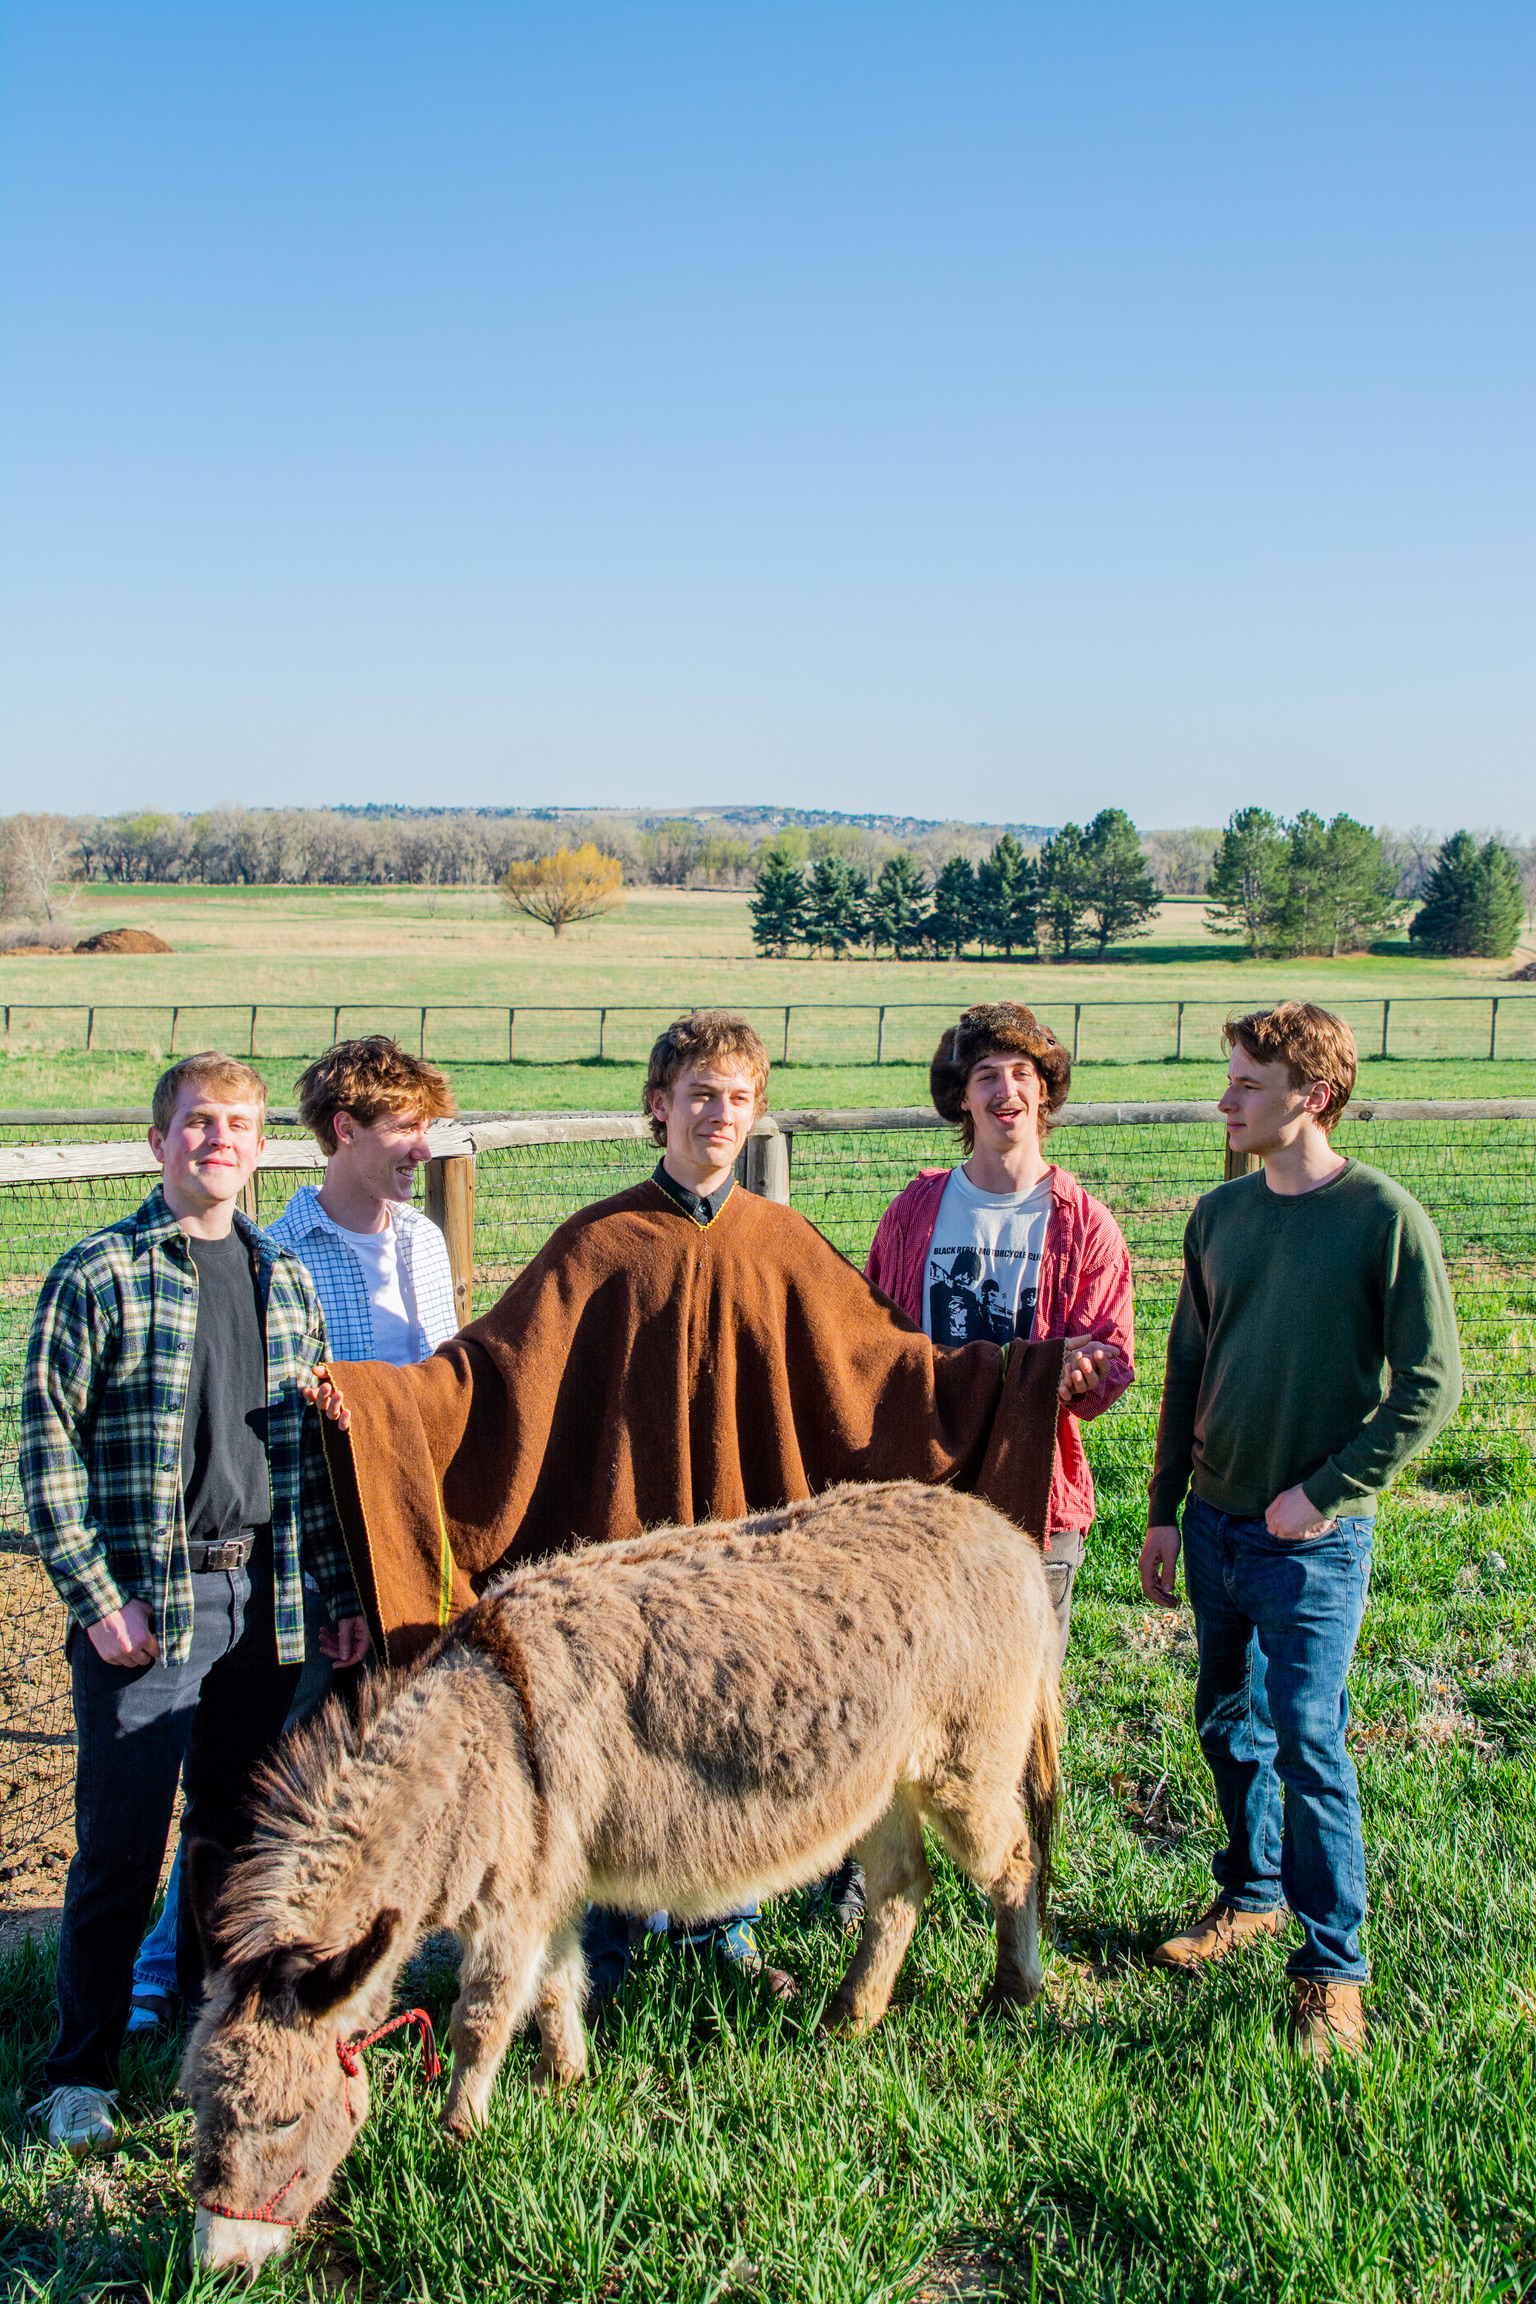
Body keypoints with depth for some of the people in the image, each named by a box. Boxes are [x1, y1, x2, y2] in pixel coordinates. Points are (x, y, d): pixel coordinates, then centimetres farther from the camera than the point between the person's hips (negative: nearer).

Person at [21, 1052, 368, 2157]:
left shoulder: (287, 1280, 10)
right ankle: (84, 2073, 17)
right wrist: (97, 1599, -12)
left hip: (263, 1601, 5)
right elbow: (48, 1449, -7)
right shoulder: (98, 1277, -5)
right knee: (121, 1849, 2)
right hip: (145, 1609, -5)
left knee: (246, 1835, 14)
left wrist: (342, 1592, 11)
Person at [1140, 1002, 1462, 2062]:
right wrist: (1165, 1512, 13)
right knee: (1227, 1722, 16)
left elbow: (1431, 1384, -11)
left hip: (1315, 1538, -6)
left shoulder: (1385, 1218, -12)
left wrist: (1322, 1494, -14)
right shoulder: (1220, 1214, 5)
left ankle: (1334, 1967, 13)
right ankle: (1254, 1894, 37)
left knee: (1307, 1743, -2)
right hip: (1216, 1523, 6)